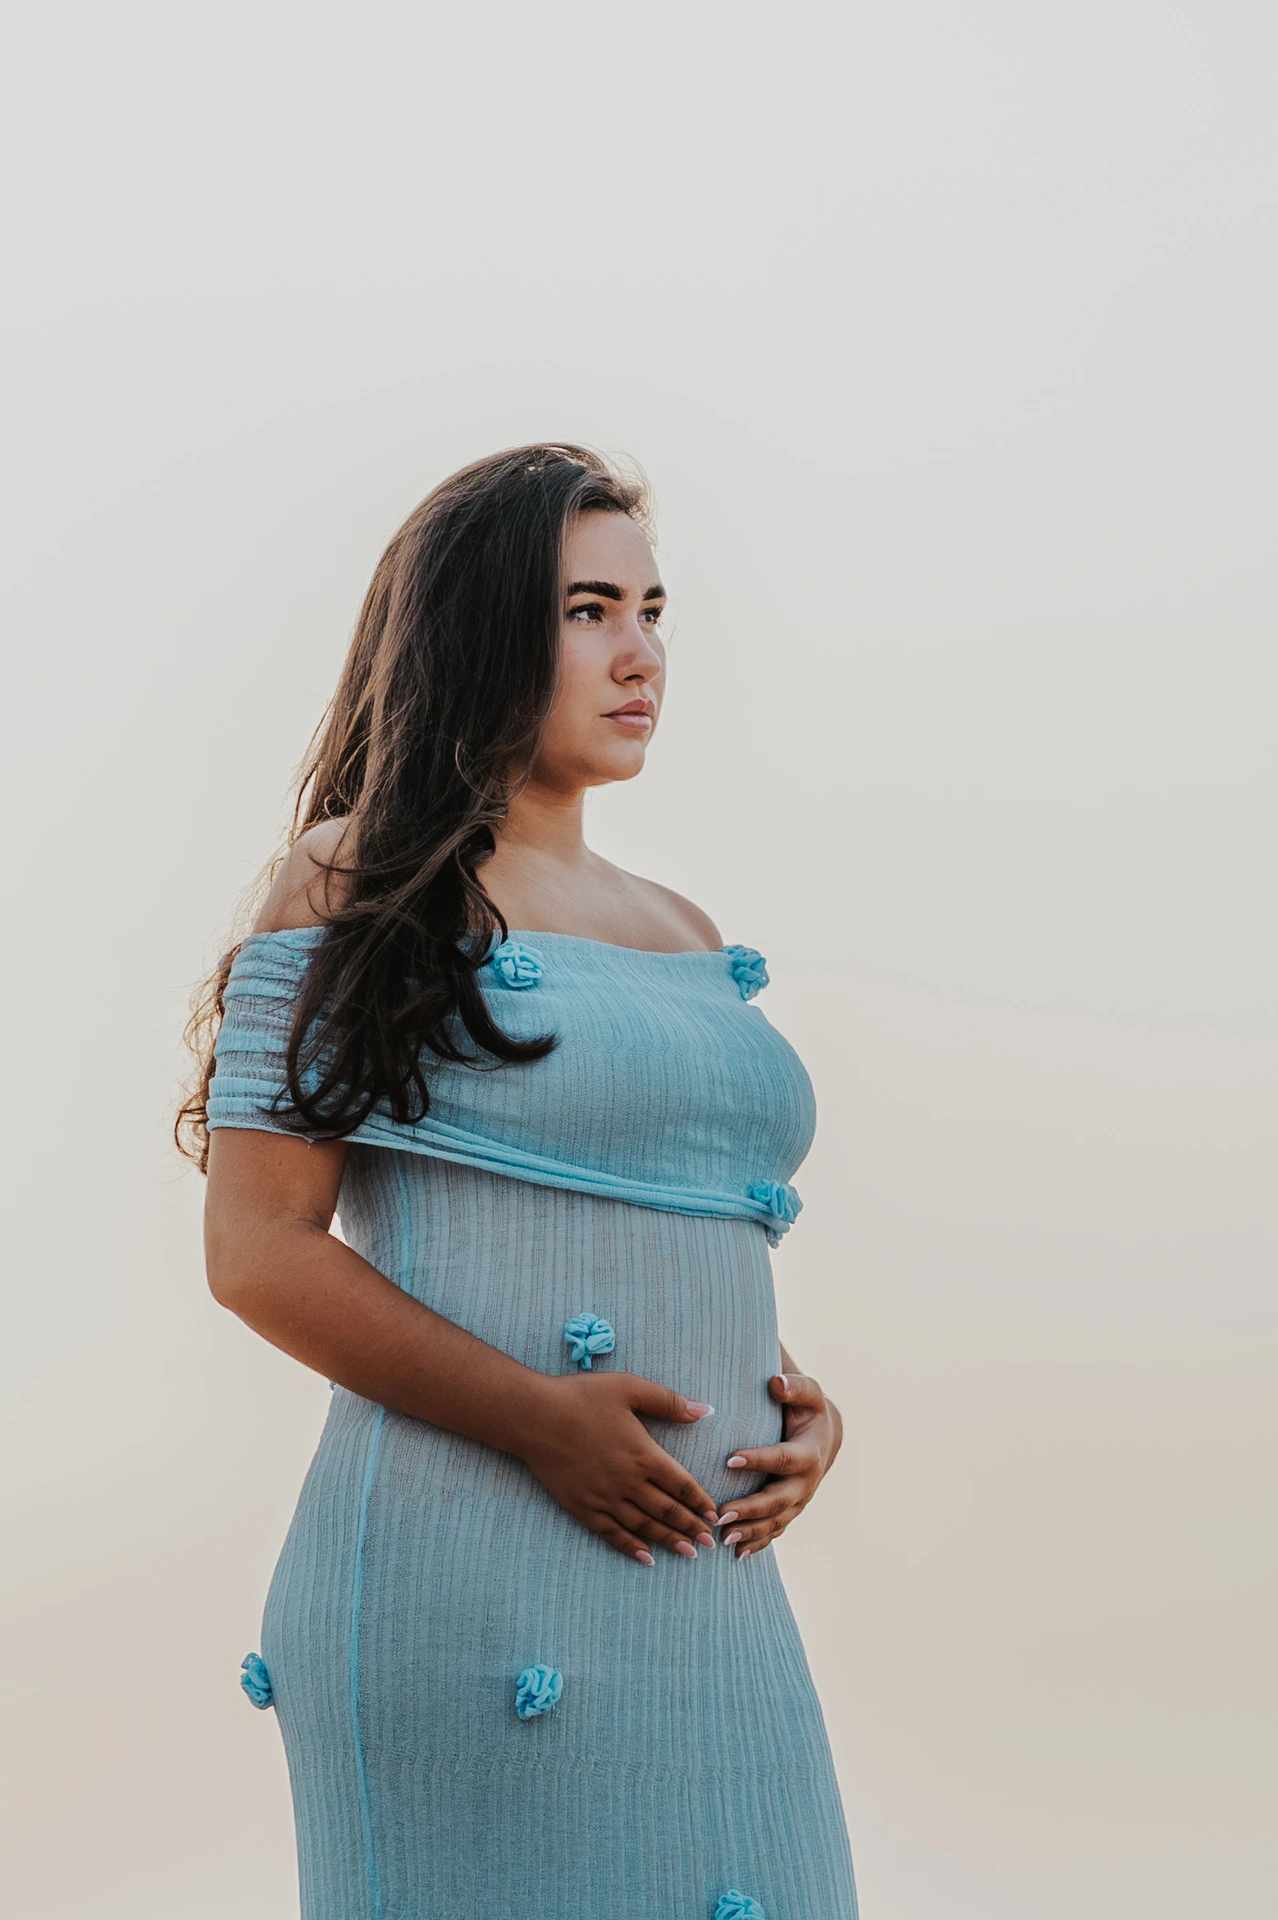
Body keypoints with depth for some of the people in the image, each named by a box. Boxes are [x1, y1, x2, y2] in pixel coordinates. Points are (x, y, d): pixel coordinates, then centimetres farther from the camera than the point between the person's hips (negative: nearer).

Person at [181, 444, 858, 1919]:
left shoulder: (687, 938, 18)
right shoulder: (359, 888, -1)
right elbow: (258, 1252, -8)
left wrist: (801, 1410, 5)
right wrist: (533, 1416, -18)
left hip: (714, 1590, 6)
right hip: (466, 1586, -6)